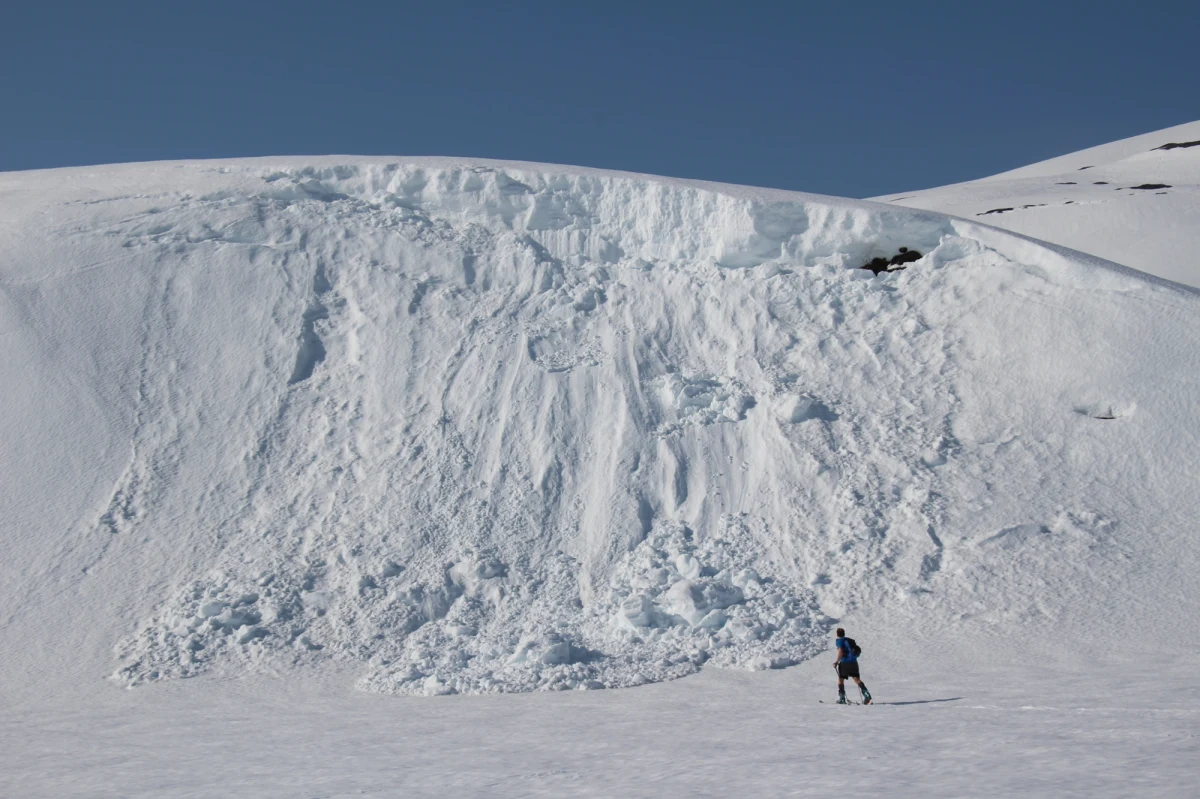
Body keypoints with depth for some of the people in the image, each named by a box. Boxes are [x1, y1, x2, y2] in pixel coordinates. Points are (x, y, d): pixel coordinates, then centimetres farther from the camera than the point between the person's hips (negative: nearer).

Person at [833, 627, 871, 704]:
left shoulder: (839, 641, -2)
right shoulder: (850, 640, 19)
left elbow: (841, 652, -13)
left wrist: (836, 662, -6)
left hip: (844, 662, -5)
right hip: (854, 662, 5)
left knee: (840, 680, 9)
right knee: (856, 679, -1)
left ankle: (842, 699, 5)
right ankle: (866, 694, -21)